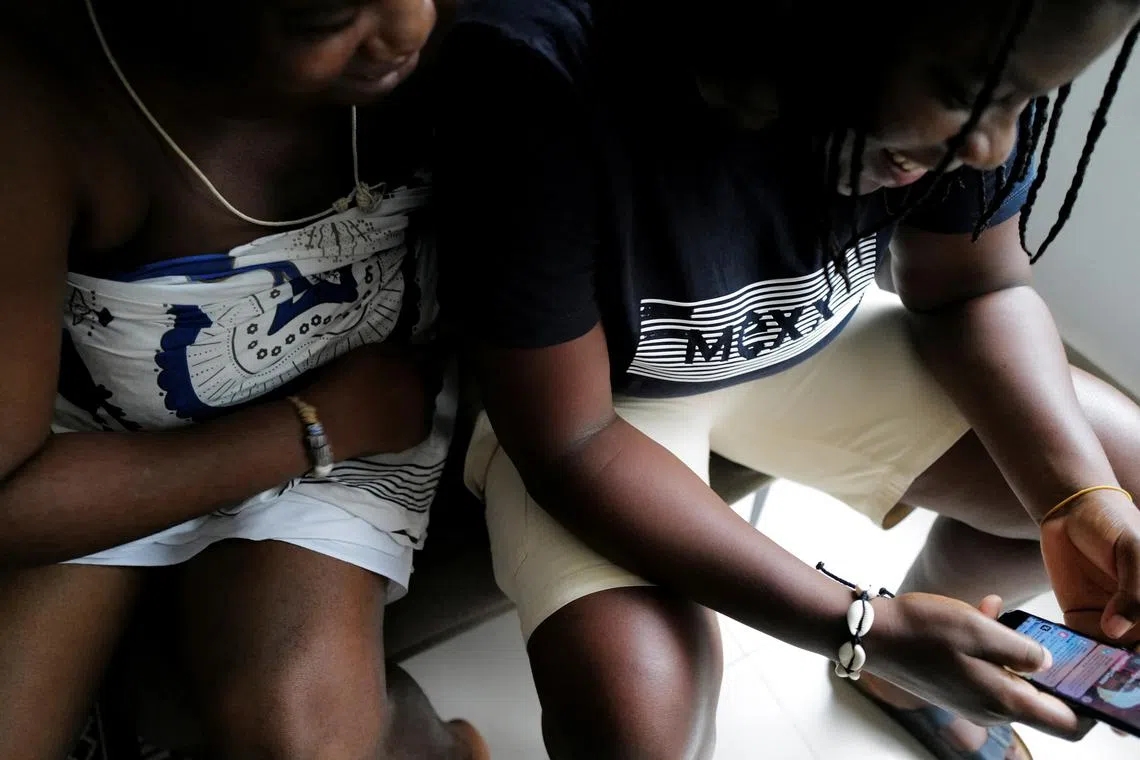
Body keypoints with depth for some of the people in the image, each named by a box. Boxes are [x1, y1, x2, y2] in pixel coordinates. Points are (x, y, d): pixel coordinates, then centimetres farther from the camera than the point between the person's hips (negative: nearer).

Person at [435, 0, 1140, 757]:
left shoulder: (974, 63, -20)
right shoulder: (542, 75, -34)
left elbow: (977, 290, -5)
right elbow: (567, 446, -27)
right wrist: (861, 626, -31)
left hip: (815, 343, 4)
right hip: (593, 390, -3)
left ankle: (900, 669, 25)